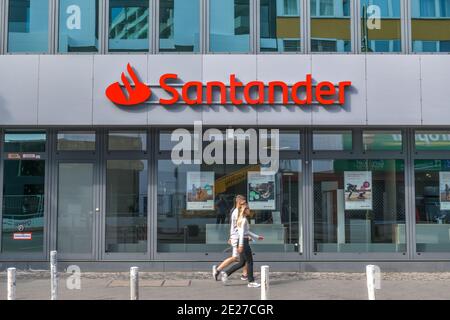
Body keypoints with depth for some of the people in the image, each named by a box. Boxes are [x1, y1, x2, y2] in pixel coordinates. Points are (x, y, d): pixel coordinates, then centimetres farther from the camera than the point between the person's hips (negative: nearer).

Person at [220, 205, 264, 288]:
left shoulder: (241, 219, 17)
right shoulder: (244, 220, -12)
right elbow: (242, 233, -20)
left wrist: (257, 237, 27)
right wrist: (241, 245, -25)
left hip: (242, 242, 10)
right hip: (244, 242, -10)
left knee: (241, 263, 13)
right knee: (250, 262, -1)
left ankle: (226, 273, 11)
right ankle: (251, 282, 5)